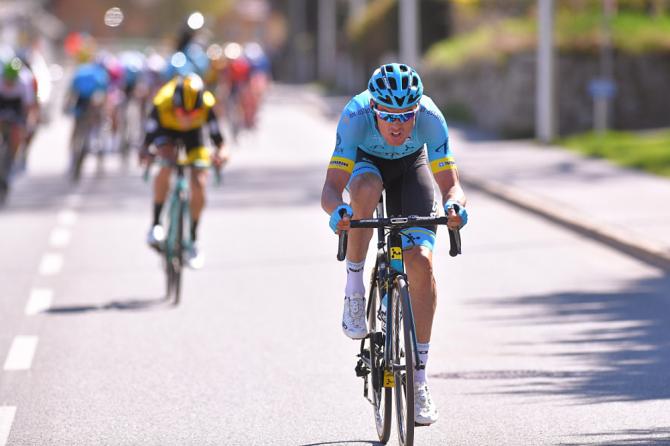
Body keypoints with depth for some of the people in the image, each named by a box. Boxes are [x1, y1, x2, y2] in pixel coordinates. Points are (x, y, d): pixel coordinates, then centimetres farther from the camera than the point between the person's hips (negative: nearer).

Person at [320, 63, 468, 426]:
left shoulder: (430, 117, -35)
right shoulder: (355, 116, -37)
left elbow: (450, 184, -35)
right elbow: (331, 187, -40)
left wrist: (454, 205, -58)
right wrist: (337, 211, -62)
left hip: (411, 166, 1)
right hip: (366, 161, 0)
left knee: (421, 261, -18)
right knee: (367, 187, -39)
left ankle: (418, 376, -10)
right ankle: (354, 287, -19)